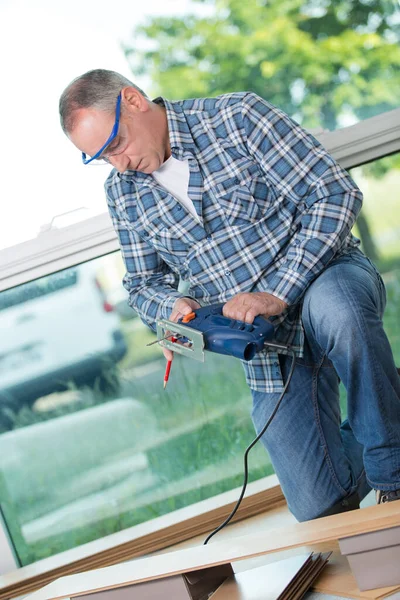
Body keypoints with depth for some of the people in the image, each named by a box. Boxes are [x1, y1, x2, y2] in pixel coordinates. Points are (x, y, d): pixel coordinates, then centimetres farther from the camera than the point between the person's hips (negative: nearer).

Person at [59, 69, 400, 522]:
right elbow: (144, 285, 13)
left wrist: (278, 293, -24)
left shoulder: (236, 117, -10)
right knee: (318, 505, -9)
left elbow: (335, 193, -15)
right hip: (265, 339, 3)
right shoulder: (122, 194, 4)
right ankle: (359, 448, 26)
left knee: (335, 311, -43)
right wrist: (174, 307, -13)